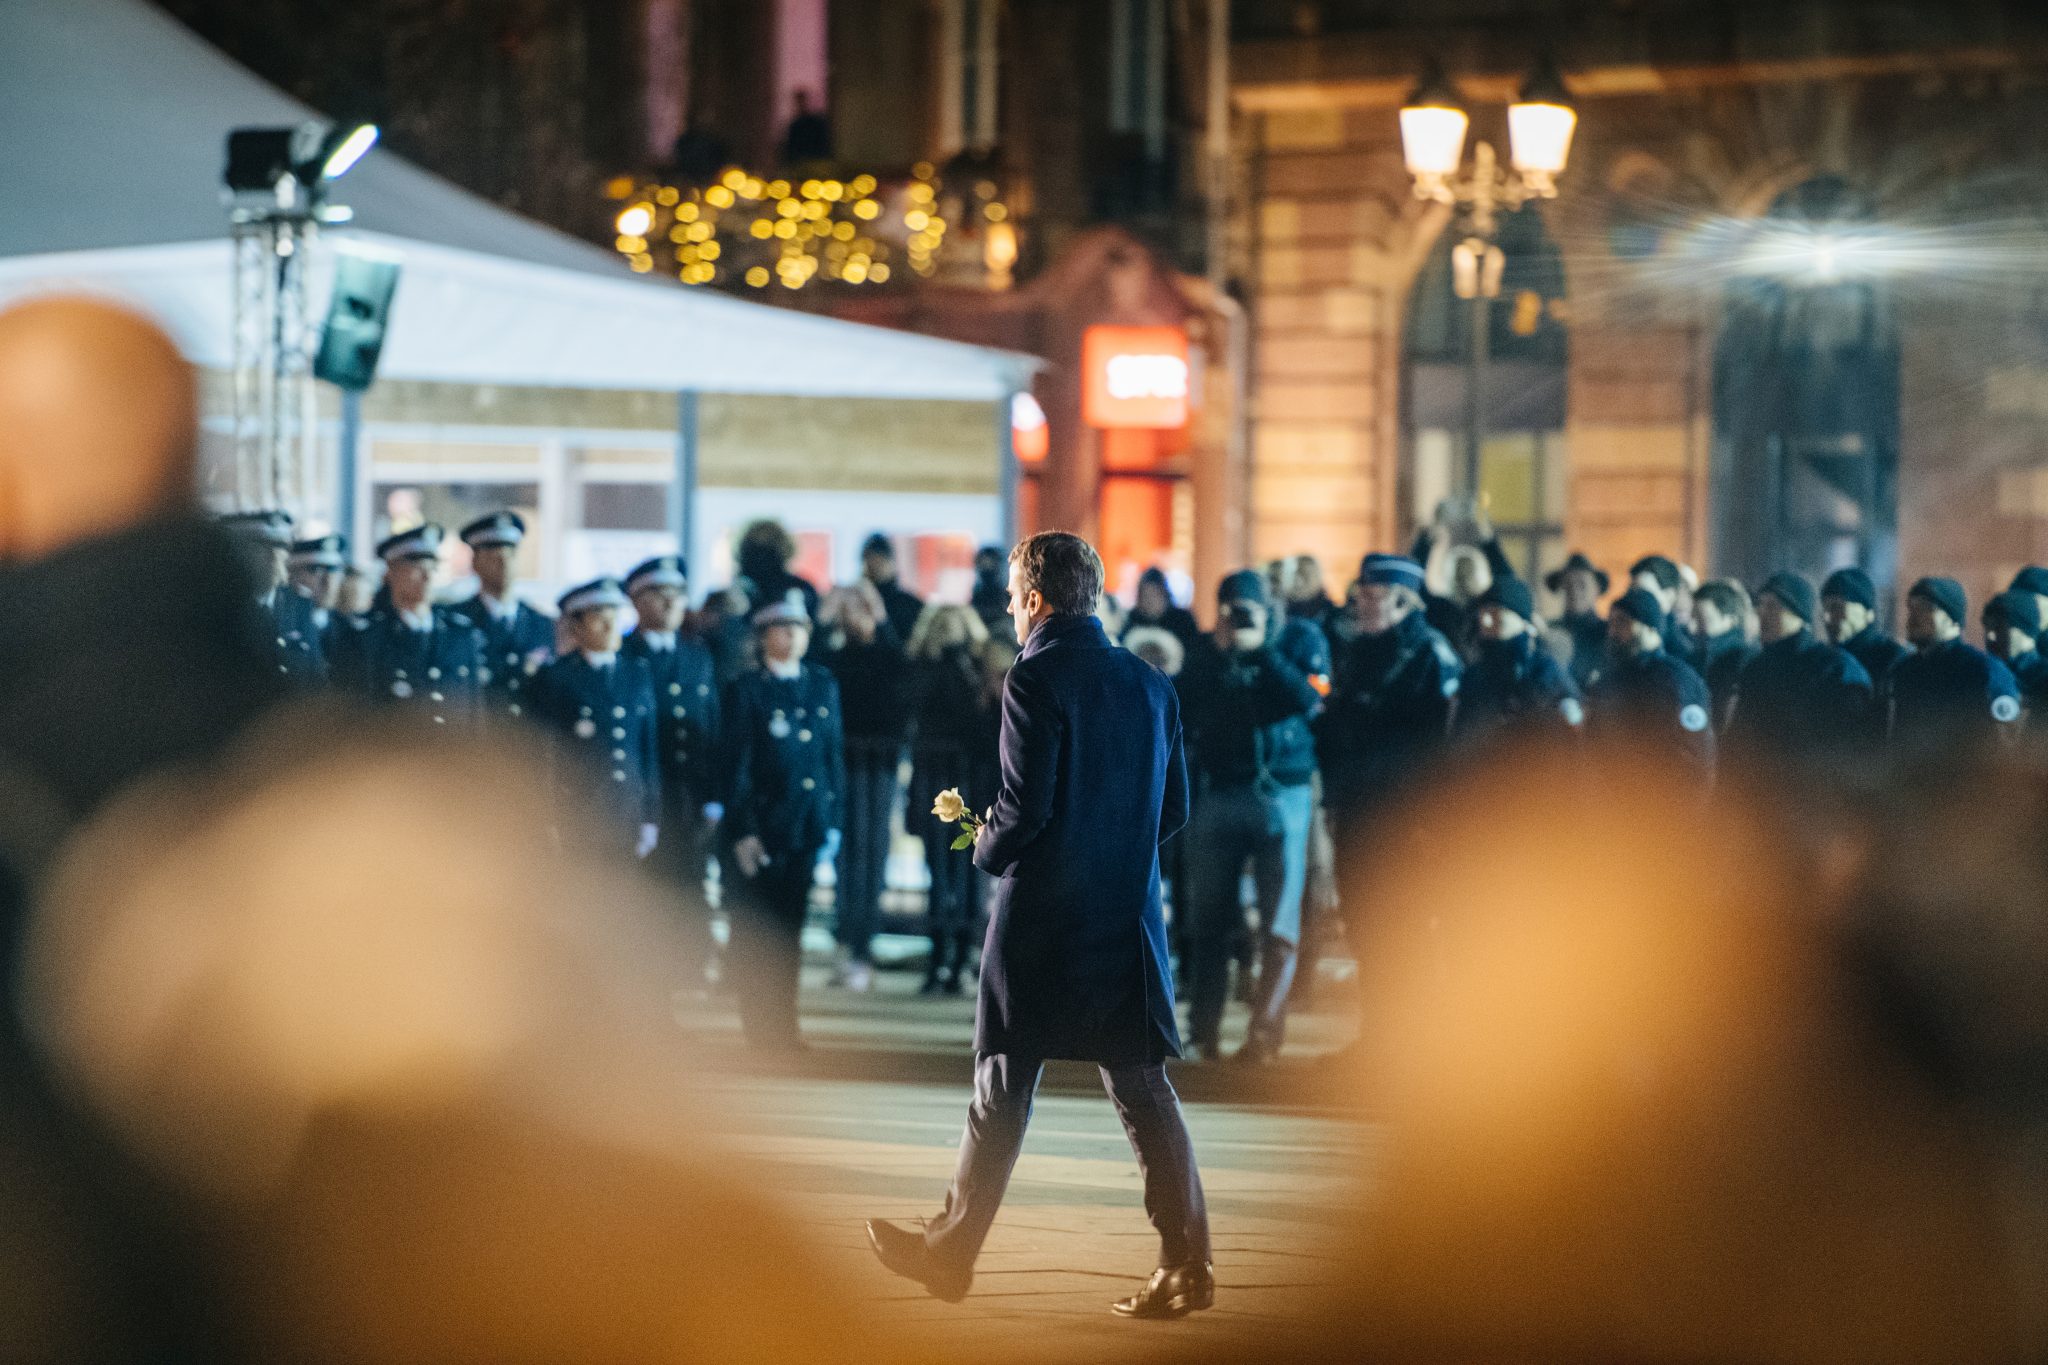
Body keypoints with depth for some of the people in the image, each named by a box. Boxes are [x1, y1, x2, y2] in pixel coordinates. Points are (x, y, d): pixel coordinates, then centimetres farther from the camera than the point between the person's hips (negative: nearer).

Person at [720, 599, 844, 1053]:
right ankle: (761, 1028, 7)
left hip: (807, 828, 4)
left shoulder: (823, 686, 12)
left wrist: (833, 823, 10)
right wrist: (742, 830, -9)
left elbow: (834, 756, 15)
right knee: (757, 933, -1)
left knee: (791, 930, 7)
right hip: (762, 825, -4)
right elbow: (736, 765, -5)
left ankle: (782, 1027, 14)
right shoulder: (746, 689, -3)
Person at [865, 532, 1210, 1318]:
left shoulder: (1036, 680, -12)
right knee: (1143, 1090, 6)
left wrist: (988, 848, 1)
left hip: (1041, 920, -5)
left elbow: (1026, 806, -18)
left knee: (1003, 1089, 6)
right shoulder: (1149, 683, 7)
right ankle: (1186, 1264, 0)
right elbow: (1174, 808, 10)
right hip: (1130, 921, 5)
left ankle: (952, 1251, 19)